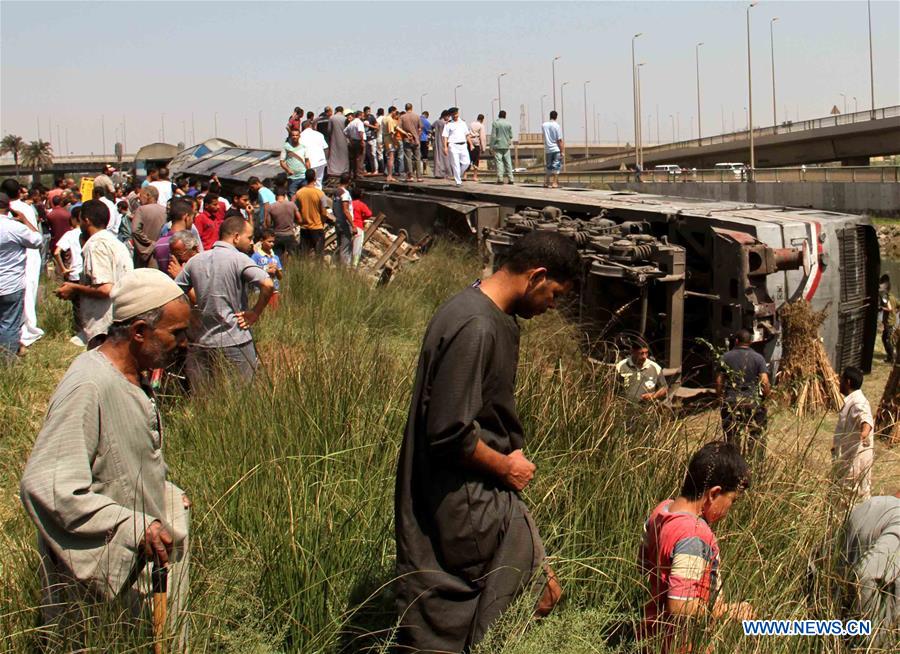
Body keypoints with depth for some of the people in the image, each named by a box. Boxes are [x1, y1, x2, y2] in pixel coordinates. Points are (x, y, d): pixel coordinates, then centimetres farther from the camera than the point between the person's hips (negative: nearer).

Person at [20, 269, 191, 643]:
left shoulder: (134, 380, 8)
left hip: (143, 559, 9)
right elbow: (42, 485, -33)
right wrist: (133, 527, -33)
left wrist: (167, 494, 15)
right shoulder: (87, 387, -26)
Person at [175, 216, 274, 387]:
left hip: (202, 343, 6)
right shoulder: (239, 259, -10)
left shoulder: (195, 261, 8)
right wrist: (255, 313, -10)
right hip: (236, 343, -6)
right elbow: (268, 285, -24)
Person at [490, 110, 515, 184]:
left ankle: (500, 178, -10)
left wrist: (491, 146, -4)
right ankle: (511, 179, 5)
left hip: (498, 145, -3)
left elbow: (493, 135, -7)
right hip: (506, 145, 3)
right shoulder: (508, 123, 5)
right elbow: (511, 135, 9)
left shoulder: (495, 123, -5)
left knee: (499, 162, -3)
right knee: (508, 162, 7)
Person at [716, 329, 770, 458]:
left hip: (731, 401, 1)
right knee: (756, 435, 5)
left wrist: (720, 397, 16)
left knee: (732, 435, 7)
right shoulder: (758, 358, -1)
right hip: (753, 401, -1)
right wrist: (765, 397, 7)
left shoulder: (726, 357, 3)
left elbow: (719, 380, 3)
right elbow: (765, 382, -8)